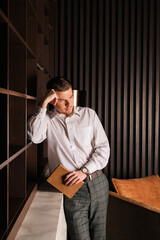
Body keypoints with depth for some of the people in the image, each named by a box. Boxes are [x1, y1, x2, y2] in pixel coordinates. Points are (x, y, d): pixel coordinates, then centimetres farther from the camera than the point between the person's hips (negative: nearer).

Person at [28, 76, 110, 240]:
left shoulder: (88, 114, 6)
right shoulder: (47, 119, 3)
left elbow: (103, 147, 3)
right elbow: (35, 137, -20)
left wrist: (85, 171, -10)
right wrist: (43, 104, -16)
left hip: (97, 183, 2)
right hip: (72, 188, -2)